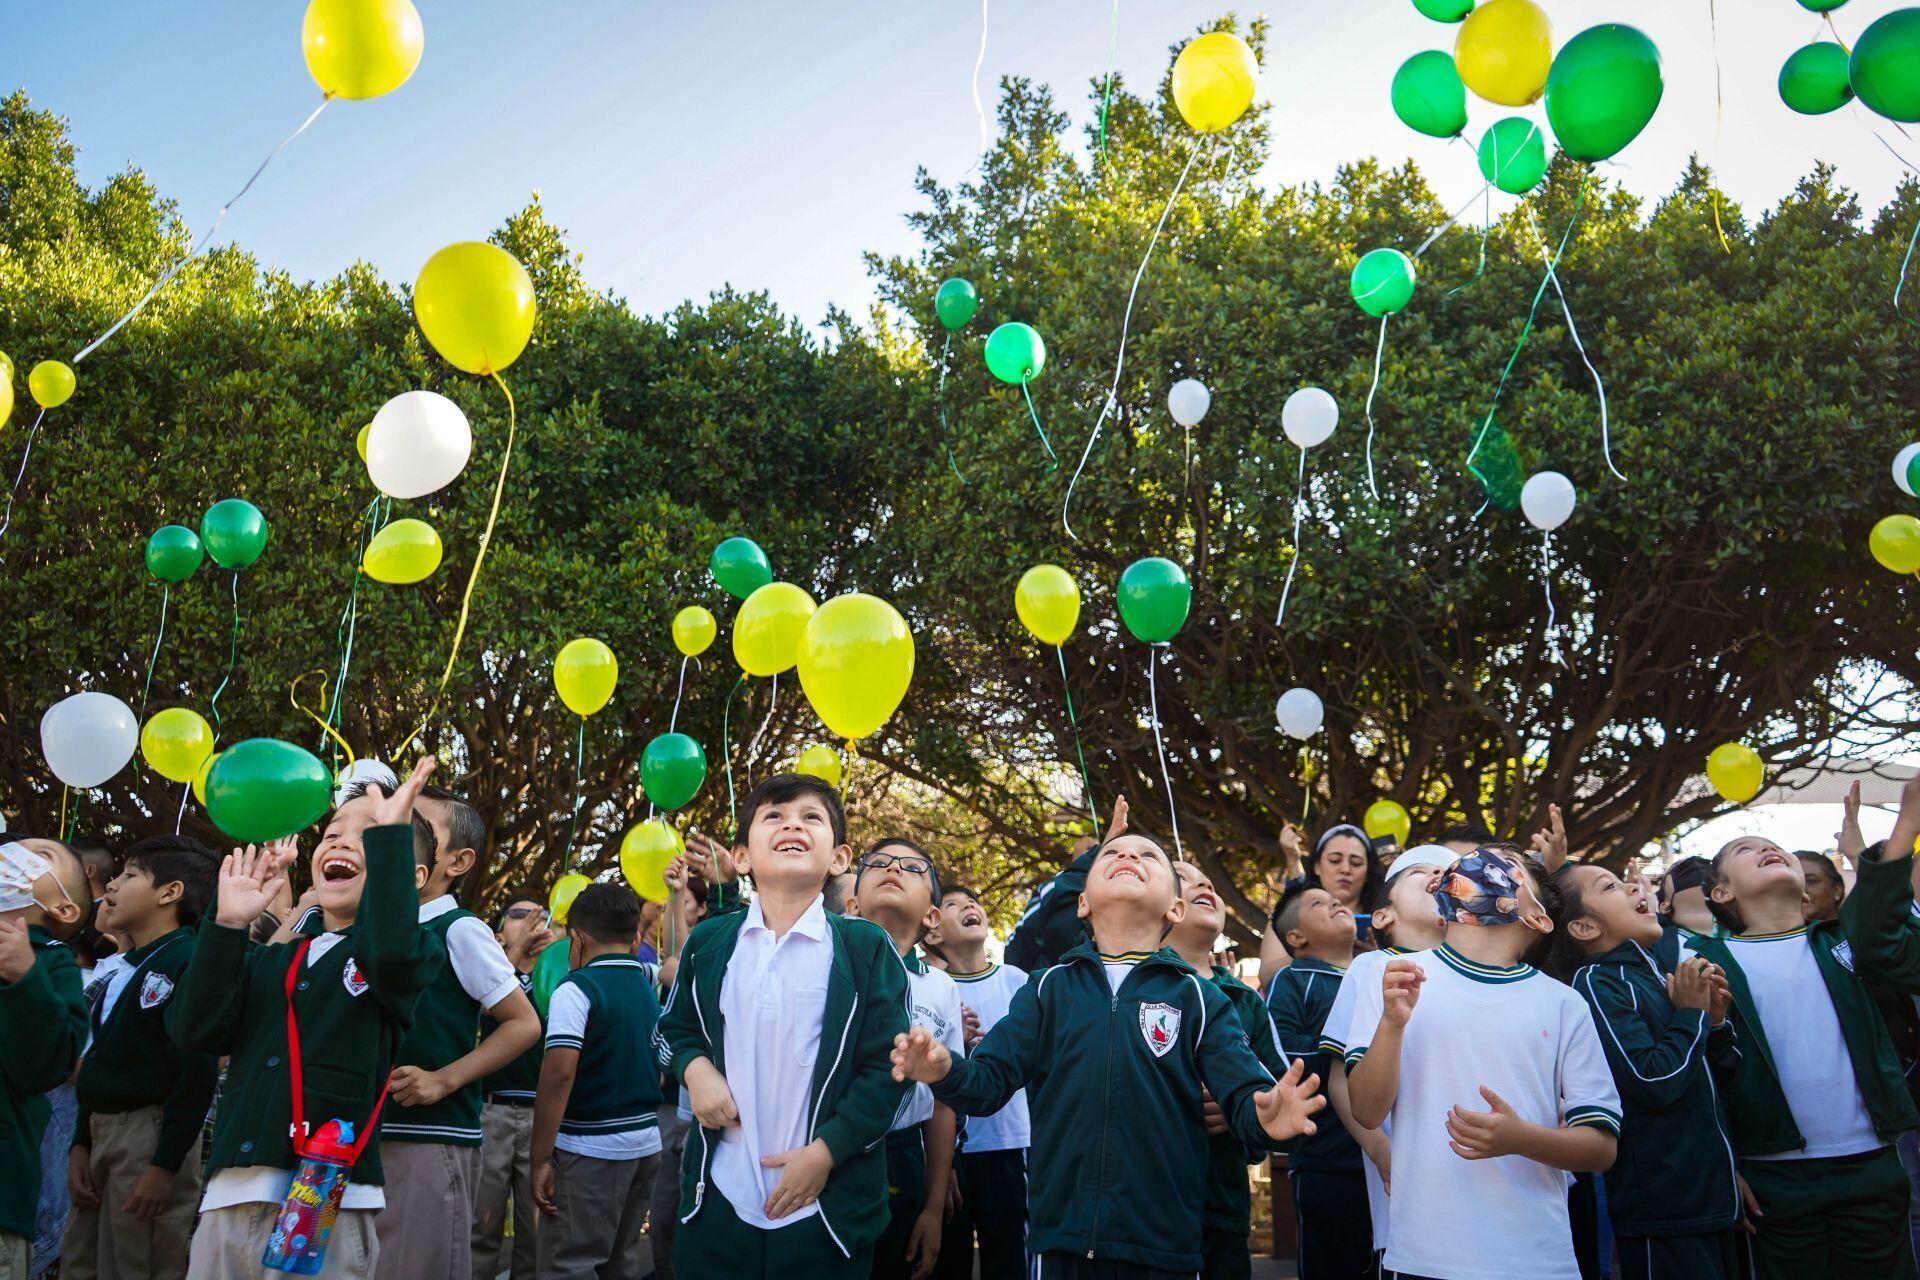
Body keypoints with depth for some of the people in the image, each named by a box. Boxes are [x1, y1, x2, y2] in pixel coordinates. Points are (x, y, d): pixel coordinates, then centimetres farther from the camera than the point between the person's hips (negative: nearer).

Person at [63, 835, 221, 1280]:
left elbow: (198, 1072, -19)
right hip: (100, 1133, 9)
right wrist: (80, 1145, 12)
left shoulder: (189, 961, -14)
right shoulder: (125, 971, 15)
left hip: (152, 1134, -9)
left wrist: (165, 1165, -20)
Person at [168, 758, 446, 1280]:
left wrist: (390, 834, -19)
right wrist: (227, 925, -3)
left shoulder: (412, 950, 3)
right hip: (227, 1201, 5)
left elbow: (392, 956, -22)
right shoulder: (268, 961, 18)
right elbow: (194, 1030, 4)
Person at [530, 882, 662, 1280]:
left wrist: (540, 1159, -16)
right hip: (645, 1142, 7)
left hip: (589, 1148, -7)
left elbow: (559, 1072, -20)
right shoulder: (649, 985, 8)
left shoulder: (577, 989, -11)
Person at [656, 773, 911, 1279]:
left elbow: (887, 1066, -5)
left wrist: (825, 1151, -11)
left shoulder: (866, 947, -6)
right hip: (719, 1199, 2)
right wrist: (694, 1066, -3)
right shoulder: (709, 942, 3)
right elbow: (674, 1027, 18)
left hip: (826, 1207, -2)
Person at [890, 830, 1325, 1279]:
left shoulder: (1199, 998, 4)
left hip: (1163, 1240, 0)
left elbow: (1245, 1098, -4)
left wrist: (1264, 1116, -27)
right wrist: (947, 1072, -19)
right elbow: (992, 1081, 3)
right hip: (1059, 1232, 1)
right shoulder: (1048, 989, 8)